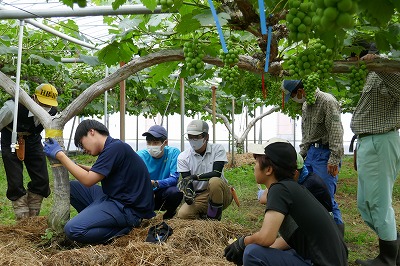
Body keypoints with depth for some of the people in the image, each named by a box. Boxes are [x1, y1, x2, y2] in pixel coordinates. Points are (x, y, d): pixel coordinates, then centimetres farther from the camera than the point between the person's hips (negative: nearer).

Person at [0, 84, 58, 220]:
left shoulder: (52, 112, -20)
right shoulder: (13, 107, -34)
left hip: (32, 139, 4)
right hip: (11, 140, -4)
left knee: (41, 179, -2)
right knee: (15, 183, -8)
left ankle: (33, 217, 15)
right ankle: (23, 219, 5)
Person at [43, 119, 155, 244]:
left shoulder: (115, 148, -17)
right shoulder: (112, 147, 13)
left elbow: (88, 180, -18)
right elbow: (96, 173, 32)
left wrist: (59, 154, -10)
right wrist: (77, 166, 19)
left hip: (128, 208, -10)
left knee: (73, 229, -23)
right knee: (72, 187, 10)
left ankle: (124, 228, -8)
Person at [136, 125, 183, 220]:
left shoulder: (174, 153, -11)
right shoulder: (140, 156, -7)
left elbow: (174, 178, -18)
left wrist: (155, 183, -35)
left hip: (164, 194, -1)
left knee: (175, 192, -34)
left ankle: (170, 212, 0)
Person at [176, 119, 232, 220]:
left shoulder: (218, 149, -6)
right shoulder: (183, 157, -2)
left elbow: (216, 173, -18)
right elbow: (187, 182, -8)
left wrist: (195, 177, -28)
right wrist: (188, 193, -31)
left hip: (220, 194, -1)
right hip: (198, 197, 1)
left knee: (215, 181, -36)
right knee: (183, 214, -27)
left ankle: (214, 218, -15)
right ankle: (204, 215, 7)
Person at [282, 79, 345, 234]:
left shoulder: (327, 102, -15)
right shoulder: (305, 105, 13)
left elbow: (336, 132, -19)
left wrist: (334, 160, -22)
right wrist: (301, 154, 18)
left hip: (325, 153, -9)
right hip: (311, 151, 9)